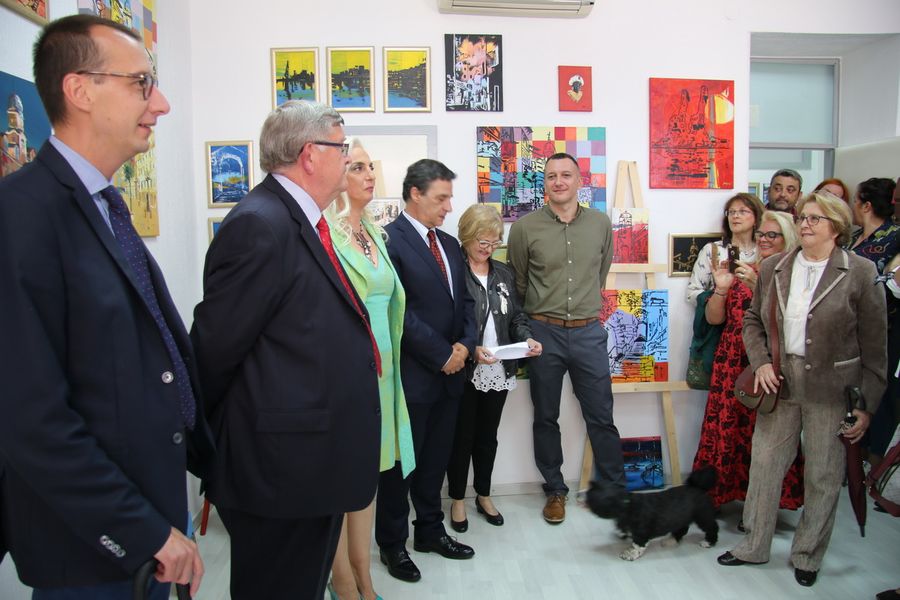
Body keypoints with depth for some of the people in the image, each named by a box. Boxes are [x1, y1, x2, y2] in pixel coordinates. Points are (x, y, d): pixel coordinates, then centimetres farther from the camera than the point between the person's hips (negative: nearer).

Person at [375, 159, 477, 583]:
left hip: (449, 372, 7)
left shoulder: (450, 244, 13)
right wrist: (442, 354, -14)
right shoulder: (389, 240, -13)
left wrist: (465, 344, -2)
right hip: (411, 374, -7)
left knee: (436, 459, 18)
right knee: (401, 461, 8)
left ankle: (430, 530, 34)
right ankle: (392, 544, 24)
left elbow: (464, 301, 16)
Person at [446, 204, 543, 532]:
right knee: (462, 436, 8)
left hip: (499, 371, 5)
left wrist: (528, 338, -7)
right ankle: (457, 500, 25)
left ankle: (484, 496, 33)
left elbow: (516, 316, 12)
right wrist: (471, 349, -25)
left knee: (487, 435, 17)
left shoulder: (504, 273, 10)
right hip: (465, 371, -5)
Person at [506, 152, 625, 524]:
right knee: (546, 418, 11)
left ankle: (616, 489, 25)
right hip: (543, 332, -1)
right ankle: (555, 490, 28)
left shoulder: (600, 224, 2)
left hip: (588, 332, 2)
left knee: (601, 417, 9)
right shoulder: (525, 227, -5)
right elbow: (516, 284, 5)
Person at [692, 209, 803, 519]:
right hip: (732, 366, 4)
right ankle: (716, 491, 17)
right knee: (726, 428, 3)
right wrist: (721, 288, -6)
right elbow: (714, 318, 9)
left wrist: (757, 285, -21)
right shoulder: (742, 270, 12)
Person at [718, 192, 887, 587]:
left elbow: (874, 346, -5)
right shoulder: (772, 269, 4)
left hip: (832, 390, -3)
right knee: (764, 465, 10)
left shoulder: (860, 274, -7)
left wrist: (867, 406, -5)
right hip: (779, 382, 3)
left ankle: (807, 556, 30)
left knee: (823, 477, 10)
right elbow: (753, 320, 14)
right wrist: (760, 362, -3)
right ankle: (754, 547, 28)